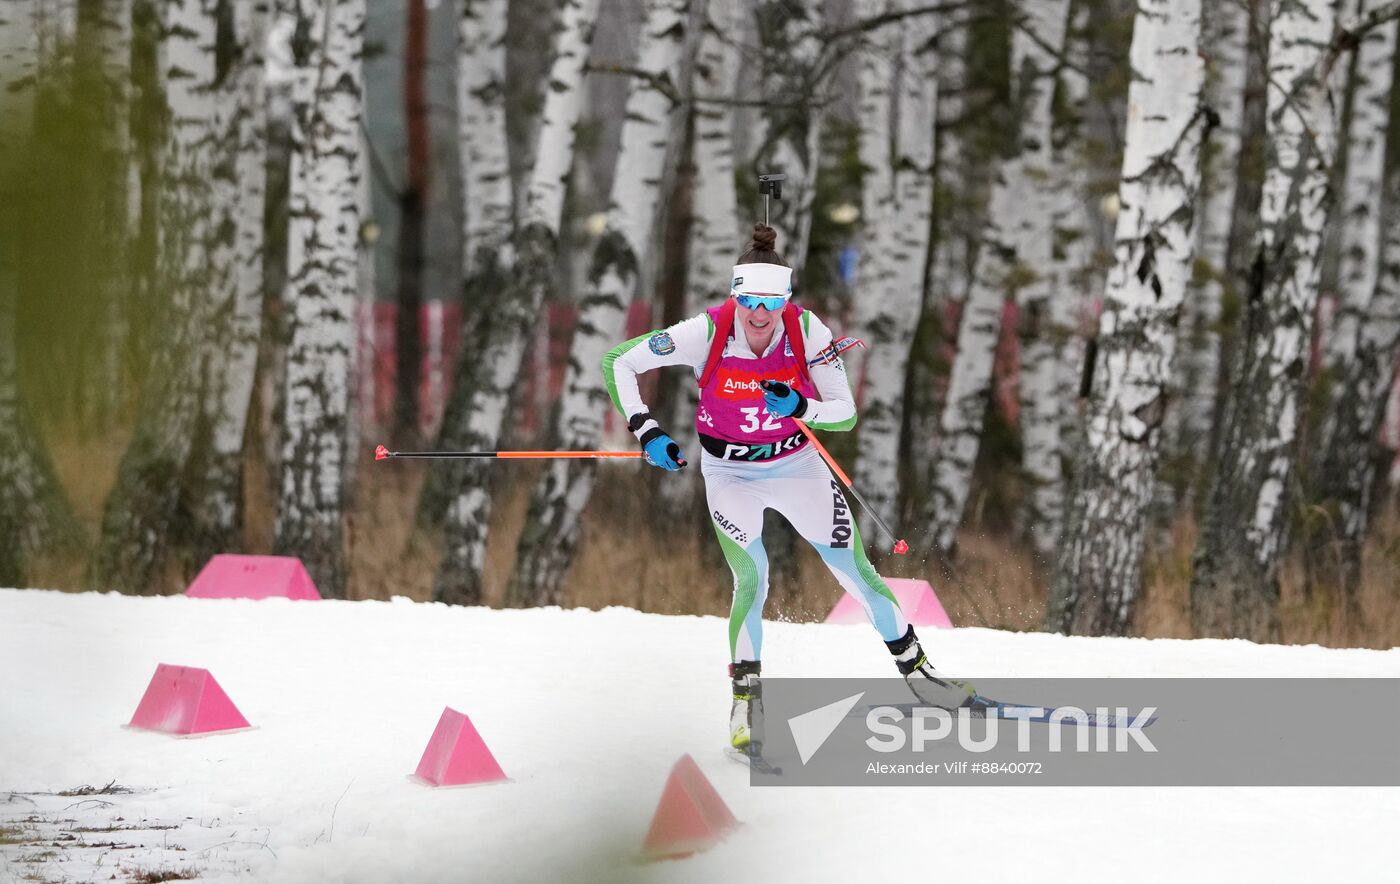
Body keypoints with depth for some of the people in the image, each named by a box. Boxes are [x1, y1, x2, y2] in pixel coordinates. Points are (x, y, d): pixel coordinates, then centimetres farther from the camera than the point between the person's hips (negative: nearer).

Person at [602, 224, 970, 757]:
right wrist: (646, 431, -24)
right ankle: (745, 703, -1)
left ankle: (914, 666, 25)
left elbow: (847, 414, -17)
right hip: (731, 474, -2)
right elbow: (618, 363, -16)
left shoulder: (807, 331, -21)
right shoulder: (708, 333, -24)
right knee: (752, 578, -18)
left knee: (856, 573, 5)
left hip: (798, 466, 2)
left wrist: (800, 408, -36)